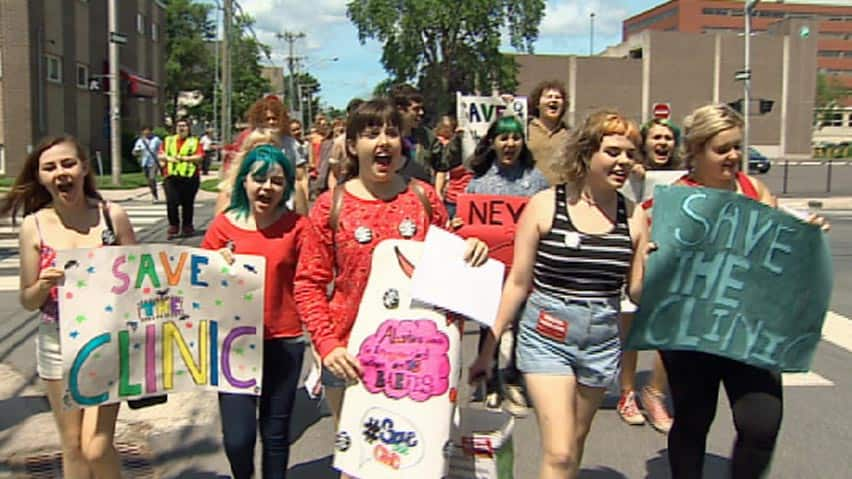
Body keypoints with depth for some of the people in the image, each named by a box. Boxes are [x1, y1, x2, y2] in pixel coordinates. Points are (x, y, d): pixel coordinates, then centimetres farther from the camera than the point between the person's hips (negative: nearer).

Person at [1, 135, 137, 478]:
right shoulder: (34, 226, -3)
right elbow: (28, 301, 2)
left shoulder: (112, 217, -6)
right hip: (58, 344, 2)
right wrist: (44, 284, -18)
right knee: (73, 448, 13)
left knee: (96, 447, -7)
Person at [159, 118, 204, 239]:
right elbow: (161, 155, 15)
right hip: (171, 177, 2)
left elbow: (200, 156, -3)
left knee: (188, 203, 3)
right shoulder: (168, 140, 19)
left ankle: (187, 227, 17)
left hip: (189, 177, -2)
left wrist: (185, 158, -12)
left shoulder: (194, 141, 9)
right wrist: (167, 158, -6)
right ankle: (173, 227, 3)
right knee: (171, 202, -9)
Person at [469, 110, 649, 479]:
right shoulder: (545, 205, -6)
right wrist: (489, 346, -3)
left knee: (575, 443, 17)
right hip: (546, 337, -3)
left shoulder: (632, 216, 1)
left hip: (602, 340, 4)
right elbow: (517, 282, -3)